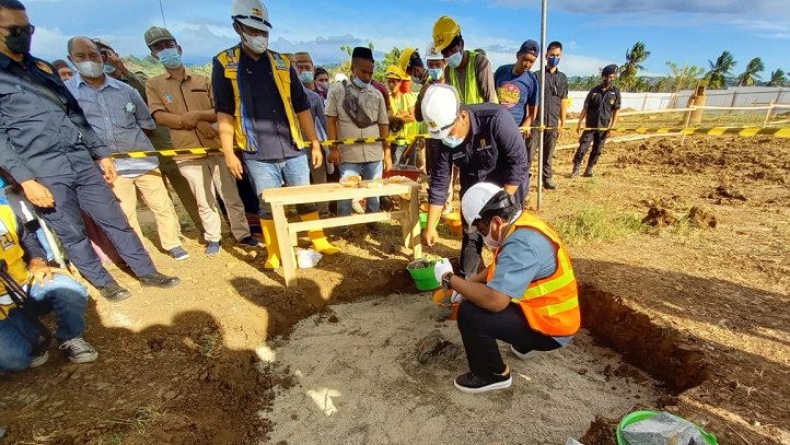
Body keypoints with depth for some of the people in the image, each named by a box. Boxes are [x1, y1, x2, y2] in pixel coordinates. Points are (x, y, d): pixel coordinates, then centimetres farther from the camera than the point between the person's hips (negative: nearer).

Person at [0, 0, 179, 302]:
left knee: (116, 221, 7)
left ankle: (147, 273, 18)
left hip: (82, 163, 5)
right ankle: (103, 283, 23)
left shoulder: (43, 69, 15)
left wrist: (101, 154, 14)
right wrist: (26, 181, -15)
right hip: (43, 174, -5)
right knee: (73, 235, 7)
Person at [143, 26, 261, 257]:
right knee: (204, 200, 8)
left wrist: (196, 114, -14)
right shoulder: (154, 85, 8)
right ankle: (213, 239, 22)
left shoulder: (203, 80, 8)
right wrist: (186, 119, -13)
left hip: (217, 147, 0)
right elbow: (159, 116, -4)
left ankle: (243, 235, 15)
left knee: (231, 195, 4)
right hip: (188, 153, 0)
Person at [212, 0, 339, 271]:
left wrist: (315, 144, 7)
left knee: (306, 199, 10)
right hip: (258, 156, -2)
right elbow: (224, 113, 2)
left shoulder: (282, 63, 9)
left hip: (294, 150, 2)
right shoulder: (224, 64, 3)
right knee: (267, 206, 7)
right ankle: (273, 254, 23)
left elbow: (302, 107, 9)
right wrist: (229, 153, -4)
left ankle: (319, 242, 26)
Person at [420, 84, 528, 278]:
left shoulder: (496, 119, -31)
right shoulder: (445, 140, -17)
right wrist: (430, 226, -9)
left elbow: (518, 160, -24)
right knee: (470, 236, 8)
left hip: (508, 187, -3)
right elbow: (439, 184, -12)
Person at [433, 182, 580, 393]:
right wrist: (468, 283, 2)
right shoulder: (520, 226, 0)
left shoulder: (522, 244, -31)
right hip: (547, 311, 10)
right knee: (477, 296, 18)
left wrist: (450, 279, -24)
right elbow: (500, 268, 15)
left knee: (469, 313, -22)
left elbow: (495, 300, -37)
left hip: (549, 327, -9)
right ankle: (522, 344, 32)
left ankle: (493, 374, 3)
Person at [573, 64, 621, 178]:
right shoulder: (594, 91, 2)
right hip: (590, 125, -1)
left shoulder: (615, 92, 2)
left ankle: (589, 169, 15)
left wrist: (612, 127, -5)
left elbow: (616, 111, 2)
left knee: (597, 150, 5)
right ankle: (576, 168, -1)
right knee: (582, 147, -8)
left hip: (604, 127, 1)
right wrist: (580, 123, -3)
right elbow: (585, 108, 3)